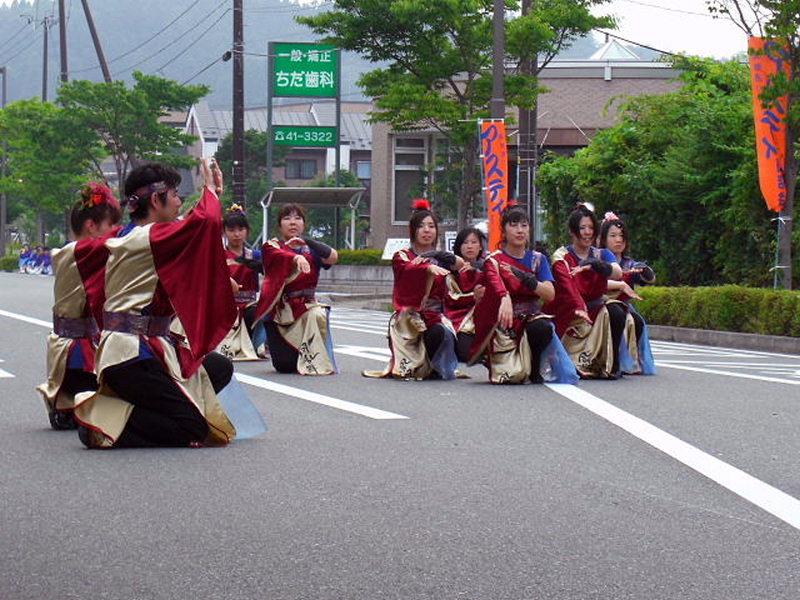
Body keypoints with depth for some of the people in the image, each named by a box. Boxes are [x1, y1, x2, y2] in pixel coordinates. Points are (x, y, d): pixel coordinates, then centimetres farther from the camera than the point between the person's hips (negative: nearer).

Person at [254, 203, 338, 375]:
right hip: (279, 309, -2)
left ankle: (314, 361, -19)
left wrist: (307, 241, -22)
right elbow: (280, 256, -23)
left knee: (317, 315, -34)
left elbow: (333, 258, -10)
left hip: (306, 305, 2)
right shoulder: (272, 246, 2)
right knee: (284, 365, -7)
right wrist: (297, 258, -45)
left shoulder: (311, 250, 10)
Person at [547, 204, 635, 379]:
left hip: (597, 306, 3)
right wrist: (578, 308, -39)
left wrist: (594, 265, -32)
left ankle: (611, 366, -20)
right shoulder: (561, 256, -1)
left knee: (616, 312, -28)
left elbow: (618, 273, -12)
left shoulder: (601, 254, 11)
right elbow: (567, 284, -21)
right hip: (570, 313, -3)